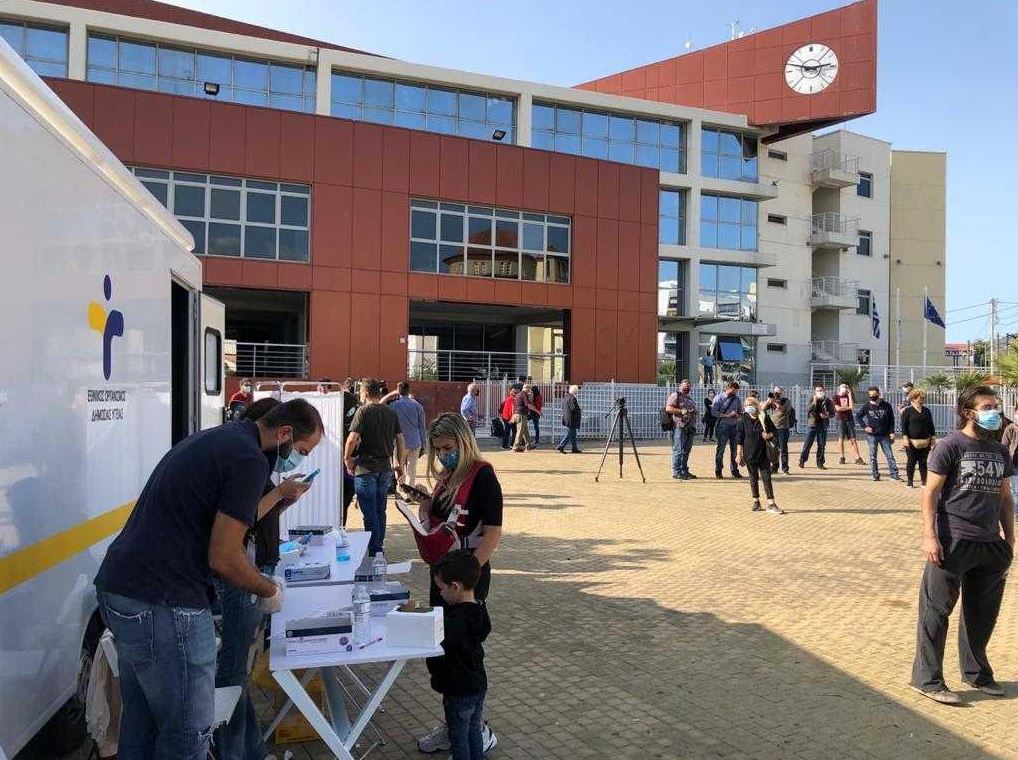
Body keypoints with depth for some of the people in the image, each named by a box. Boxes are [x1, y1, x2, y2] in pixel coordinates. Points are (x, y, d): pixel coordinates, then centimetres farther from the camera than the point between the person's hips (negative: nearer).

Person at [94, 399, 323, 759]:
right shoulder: (249, 460, -15)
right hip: (161, 603, -10)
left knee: (141, 718, 23)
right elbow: (223, 558, -17)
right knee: (187, 731, 4)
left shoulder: (212, 437, 15)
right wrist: (269, 590, 1)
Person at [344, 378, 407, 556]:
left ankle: (374, 551, 4)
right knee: (380, 509, 17)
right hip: (385, 467, 6)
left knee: (369, 512, 1)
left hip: (366, 467, -6)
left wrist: (347, 457, -5)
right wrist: (400, 464, 13)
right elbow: (401, 440, 7)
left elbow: (353, 438, -20)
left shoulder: (363, 411, -10)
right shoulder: (391, 413, 7)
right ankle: (380, 545, 27)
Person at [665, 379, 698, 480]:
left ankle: (684, 471, 19)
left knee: (686, 451, 12)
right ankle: (676, 472, -5)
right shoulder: (675, 396, -3)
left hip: (690, 428, 9)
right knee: (679, 450, -9)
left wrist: (694, 412, 8)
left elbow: (694, 411, 32)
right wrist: (682, 411, -20)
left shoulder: (689, 399, 24)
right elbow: (668, 408, -14)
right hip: (679, 427, -9)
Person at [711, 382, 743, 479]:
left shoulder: (737, 399, 12)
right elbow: (714, 412, -9)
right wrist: (727, 415, -15)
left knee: (734, 449, 8)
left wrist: (737, 415, -6)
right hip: (723, 426, -4)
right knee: (721, 449, -2)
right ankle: (718, 471, 6)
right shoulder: (719, 398, -2)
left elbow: (740, 412, 17)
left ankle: (735, 471, 16)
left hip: (734, 426, 5)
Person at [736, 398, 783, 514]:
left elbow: (775, 431, 10)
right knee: (753, 477, 9)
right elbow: (739, 439, -1)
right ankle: (756, 501, 20)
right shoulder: (742, 421, -1)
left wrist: (769, 435, -13)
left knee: (766, 477, -3)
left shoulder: (765, 418, 1)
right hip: (750, 454, 0)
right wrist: (739, 454, -5)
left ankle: (771, 503, -3)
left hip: (763, 453, 0)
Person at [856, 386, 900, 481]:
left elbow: (891, 419, 5)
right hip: (872, 435, 0)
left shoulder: (886, 406, 0)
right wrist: (864, 427, 0)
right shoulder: (866, 407, -2)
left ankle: (894, 474, 2)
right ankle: (875, 475, 11)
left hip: (885, 435, 0)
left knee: (890, 455, -1)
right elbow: (857, 416, 9)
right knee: (873, 456, 3)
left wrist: (891, 432, 0)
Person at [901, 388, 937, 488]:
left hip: (925, 442, 4)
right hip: (912, 442, -4)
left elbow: (931, 425, 17)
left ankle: (924, 481, 13)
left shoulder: (927, 411, 14)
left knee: (923, 462, 7)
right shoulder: (907, 411, 0)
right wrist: (905, 438, -12)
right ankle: (910, 482, 7)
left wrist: (933, 437, 10)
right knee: (911, 462, 0)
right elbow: (904, 425, -4)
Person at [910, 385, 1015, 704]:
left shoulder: (1000, 451, 12)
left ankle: (976, 672, 35)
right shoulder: (950, 445, -7)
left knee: (983, 613, 17)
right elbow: (931, 492, -9)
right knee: (936, 611, -1)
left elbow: (1004, 496, 19)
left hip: (990, 544, 7)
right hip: (954, 542, -6)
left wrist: (1009, 539, 15)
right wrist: (929, 536, -15)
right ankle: (927, 679, 8)